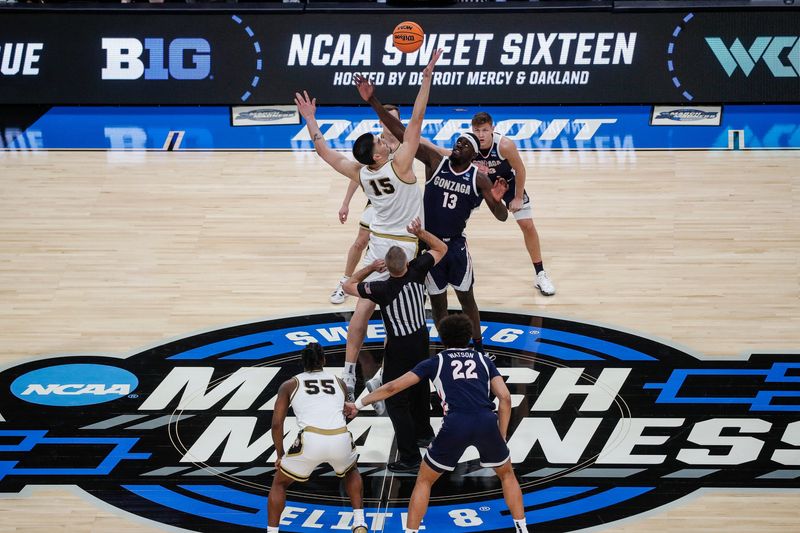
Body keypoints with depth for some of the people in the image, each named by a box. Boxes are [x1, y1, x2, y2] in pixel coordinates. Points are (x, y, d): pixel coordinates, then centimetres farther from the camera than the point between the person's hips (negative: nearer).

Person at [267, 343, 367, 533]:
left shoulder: (290, 385, 18)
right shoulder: (339, 383, 25)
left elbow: (277, 424, 13)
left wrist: (280, 455, 24)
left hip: (311, 441, -2)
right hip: (341, 439, 2)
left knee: (279, 483, 23)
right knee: (351, 471, 37)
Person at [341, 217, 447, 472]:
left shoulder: (382, 289, -26)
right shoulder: (417, 271, -14)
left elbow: (348, 286, -9)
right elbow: (442, 248, 3)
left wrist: (371, 267, -4)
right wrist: (420, 233, -3)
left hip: (399, 348, -6)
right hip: (422, 339, 6)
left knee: (396, 401, 0)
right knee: (420, 388, 27)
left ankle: (409, 457, -2)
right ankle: (423, 433, 47)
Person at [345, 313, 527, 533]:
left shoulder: (435, 362, 22)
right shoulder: (483, 360, 26)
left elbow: (393, 387, 18)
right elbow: (505, 398, 14)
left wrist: (358, 404, 26)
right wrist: (501, 438, 21)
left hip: (455, 425, -2)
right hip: (487, 422, 2)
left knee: (424, 480, 19)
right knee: (506, 473, 28)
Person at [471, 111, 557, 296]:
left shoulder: (505, 145, -35)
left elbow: (520, 170, -19)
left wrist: (518, 198, -13)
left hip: (506, 180, -2)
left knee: (527, 225, -6)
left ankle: (541, 274, 5)